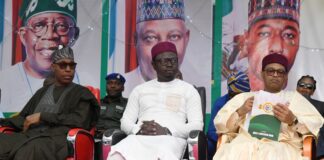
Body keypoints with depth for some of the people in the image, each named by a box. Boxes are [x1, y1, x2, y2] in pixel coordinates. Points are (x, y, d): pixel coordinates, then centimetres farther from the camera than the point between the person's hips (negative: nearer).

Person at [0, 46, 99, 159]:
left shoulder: (82, 93, 13)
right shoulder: (42, 92, 27)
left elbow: (79, 121, -3)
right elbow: (24, 117, 23)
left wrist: (43, 116, -5)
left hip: (59, 138, -4)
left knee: (29, 149, -39)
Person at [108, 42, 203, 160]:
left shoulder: (188, 89, 18)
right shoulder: (140, 89, 26)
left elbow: (197, 125, 6)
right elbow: (125, 122, 19)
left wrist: (166, 131, -12)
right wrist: (139, 130, -7)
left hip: (170, 139, -2)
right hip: (139, 138, 2)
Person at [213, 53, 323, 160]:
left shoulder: (294, 97, 23)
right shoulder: (243, 97, 25)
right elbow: (219, 124, 16)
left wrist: (293, 121, -12)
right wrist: (240, 112, -2)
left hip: (280, 145, 0)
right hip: (245, 144, 1)